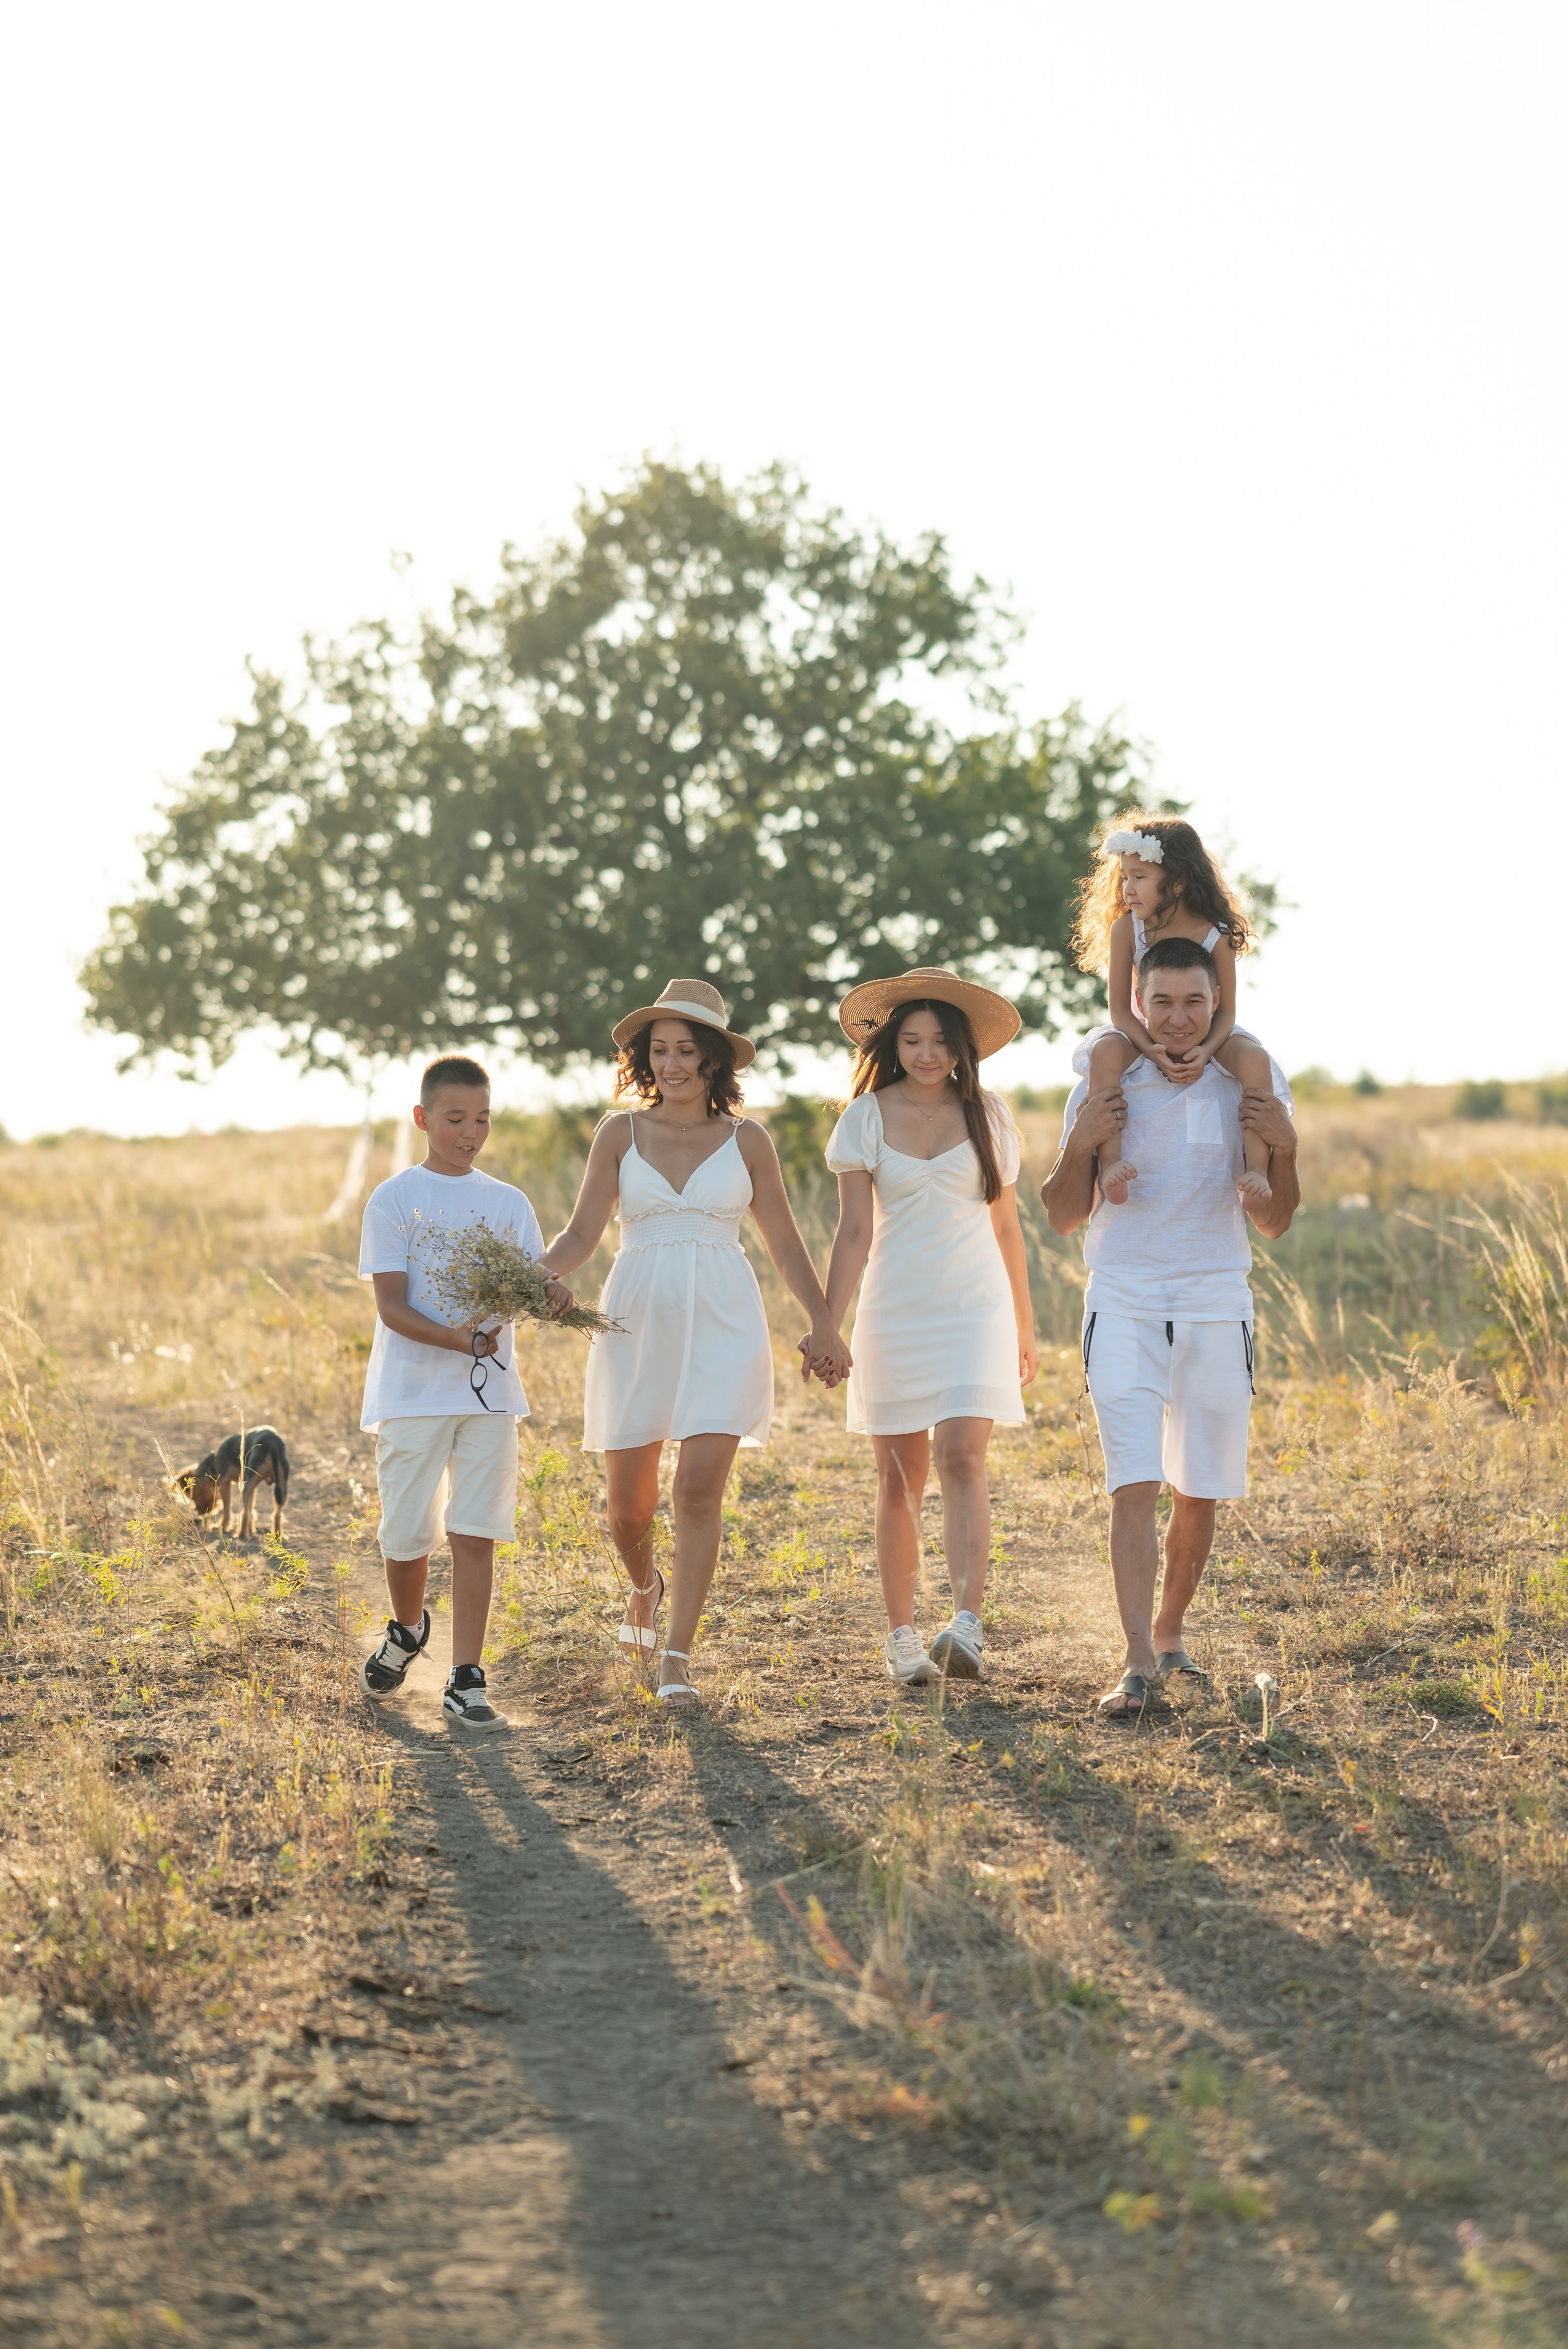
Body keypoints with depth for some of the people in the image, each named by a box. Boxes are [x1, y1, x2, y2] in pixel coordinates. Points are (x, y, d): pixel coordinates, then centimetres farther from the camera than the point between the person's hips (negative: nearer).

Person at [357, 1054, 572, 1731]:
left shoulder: (508, 1204, 10)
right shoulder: (394, 1200, -1)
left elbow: (532, 1286, 6)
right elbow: (391, 1306, -8)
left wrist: (551, 1296, -19)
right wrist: (459, 1340, -24)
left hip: (489, 1391, 2)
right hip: (412, 1390, -2)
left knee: (475, 1535, -3)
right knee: (408, 1534, 4)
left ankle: (466, 1685, -1)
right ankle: (406, 1632, 36)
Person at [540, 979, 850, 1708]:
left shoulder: (745, 1140, 6)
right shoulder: (621, 1133, 5)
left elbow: (786, 1244, 11)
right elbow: (582, 1234, 0)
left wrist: (824, 1322, 6)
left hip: (721, 1326, -1)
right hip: (638, 1322, 1)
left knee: (699, 1490, -13)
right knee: (629, 1500, 8)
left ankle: (676, 1656, -7)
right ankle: (645, 1585, 43)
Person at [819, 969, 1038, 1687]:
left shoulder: (988, 1116, 6)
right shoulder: (868, 1118, 2)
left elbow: (1006, 1228, 14)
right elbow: (854, 1232, -1)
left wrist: (1025, 1328, 18)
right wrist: (826, 1327, -10)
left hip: (976, 1310, 0)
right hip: (895, 1314, 0)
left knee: (962, 1457, -16)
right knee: (900, 1479, 4)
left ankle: (967, 1626, -24)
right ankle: (902, 1638, 12)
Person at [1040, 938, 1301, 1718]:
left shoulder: (1251, 1084, 1)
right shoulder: (1106, 1084, -2)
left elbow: (1272, 1224, 5)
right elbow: (1063, 1216, 2)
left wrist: (1284, 1149, -13)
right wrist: (1082, 1144, -15)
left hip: (1216, 1303, 2)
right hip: (1124, 1303, -2)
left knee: (1197, 1492, 9)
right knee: (1135, 1485, -13)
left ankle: (1169, 1633, 29)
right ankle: (1138, 1665, -16)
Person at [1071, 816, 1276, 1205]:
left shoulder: (1216, 937, -15)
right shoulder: (1126, 928, -13)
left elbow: (1226, 1010, -10)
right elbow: (1120, 1008, -12)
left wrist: (1206, 1050, -32)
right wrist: (1153, 1051, -30)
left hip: (1204, 1036, 0)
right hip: (1144, 1034, 0)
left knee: (1253, 1057, -30)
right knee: (1106, 1052, -33)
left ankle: (1255, 1167, -29)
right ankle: (1109, 1162, -39)